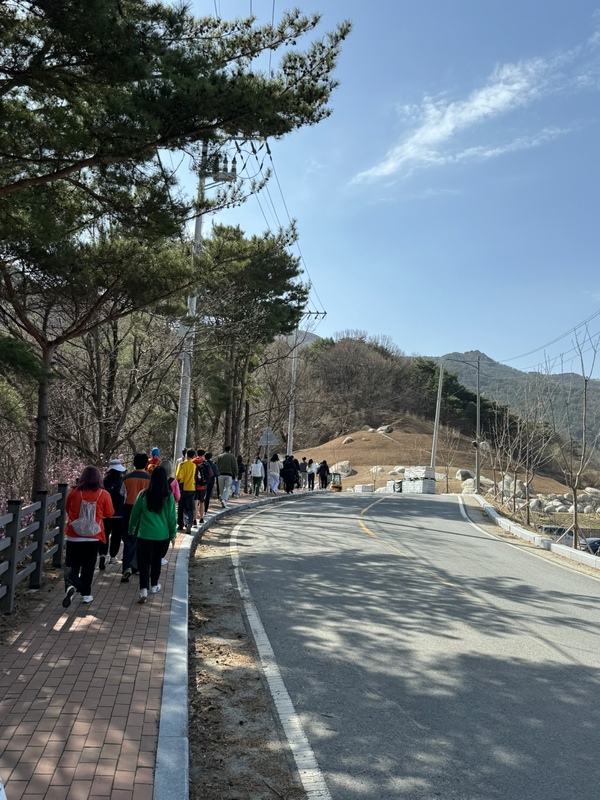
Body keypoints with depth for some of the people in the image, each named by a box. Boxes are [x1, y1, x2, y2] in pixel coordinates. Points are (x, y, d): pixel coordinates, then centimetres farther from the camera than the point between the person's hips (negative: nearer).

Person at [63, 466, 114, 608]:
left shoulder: (74, 493, -5)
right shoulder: (103, 494, -9)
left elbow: (67, 510, 11)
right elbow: (109, 513, 1)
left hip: (74, 536, 0)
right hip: (93, 537, 0)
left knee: (72, 565, 5)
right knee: (88, 566, 15)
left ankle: (70, 585, -21)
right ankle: (86, 594, 19)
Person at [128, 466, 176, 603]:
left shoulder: (144, 495, -6)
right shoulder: (169, 497, -7)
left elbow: (135, 513, 2)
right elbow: (172, 516, -2)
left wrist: (131, 530, 16)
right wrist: (173, 533, 9)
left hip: (144, 534, -1)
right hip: (162, 534, 1)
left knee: (144, 561, 1)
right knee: (157, 560, 18)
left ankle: (143, 590, -12)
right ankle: (154, 585, 32)